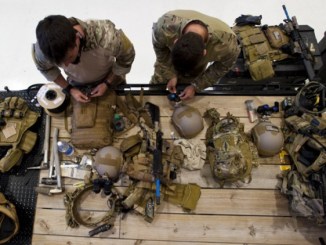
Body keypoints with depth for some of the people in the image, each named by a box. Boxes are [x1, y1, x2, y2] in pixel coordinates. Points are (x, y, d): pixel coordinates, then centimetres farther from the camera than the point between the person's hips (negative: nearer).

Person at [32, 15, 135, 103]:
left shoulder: (107, 38, -45)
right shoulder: (44, 47, -36)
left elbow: (127, 58, -21)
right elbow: (45, 68, -9)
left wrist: (107, 83, -19)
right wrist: (69, 89, -14)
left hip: (110, 79, -1)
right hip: (77, 86, 2)